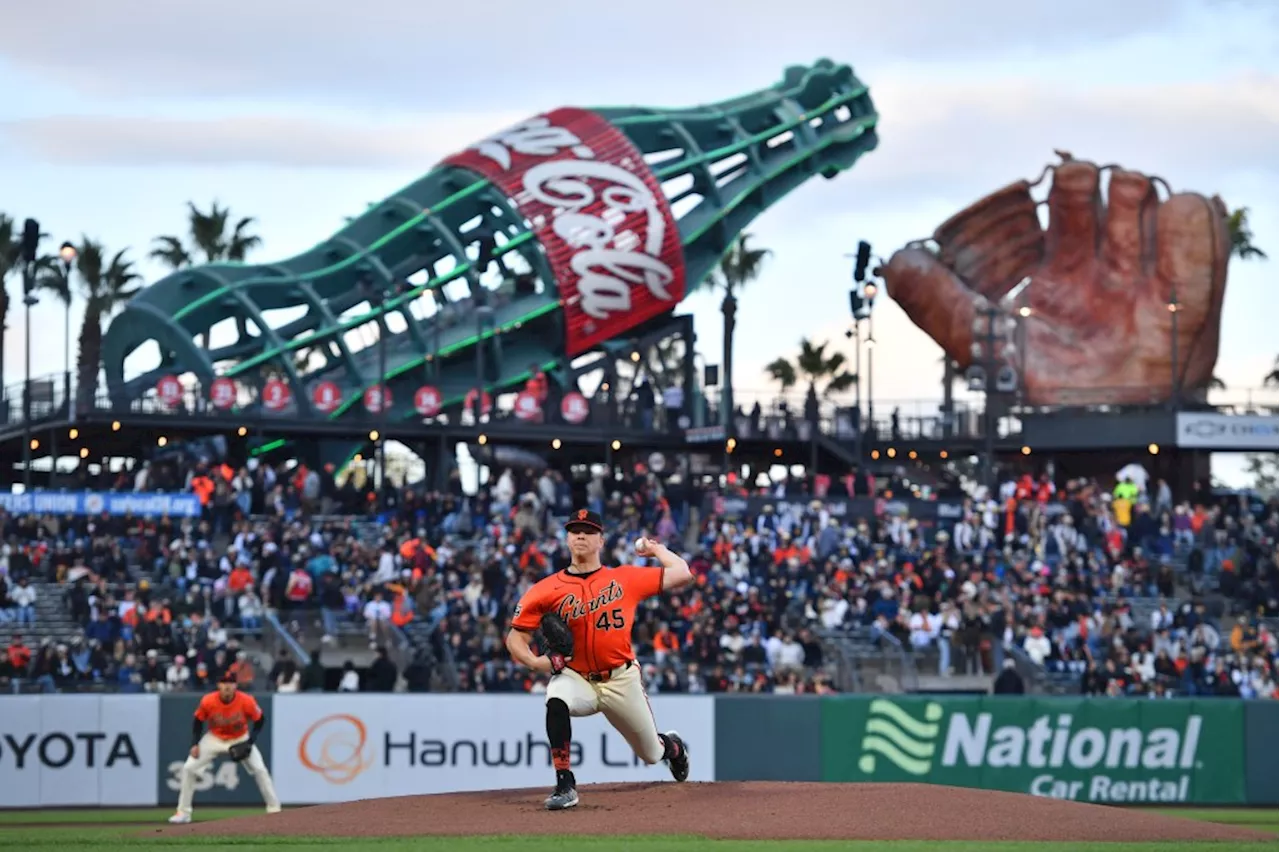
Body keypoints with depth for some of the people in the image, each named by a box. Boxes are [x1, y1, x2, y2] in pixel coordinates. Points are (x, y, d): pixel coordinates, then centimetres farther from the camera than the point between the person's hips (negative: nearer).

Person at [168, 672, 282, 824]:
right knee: (188, 768, -9)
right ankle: (183, 812, 1)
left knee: (260, 770, -16)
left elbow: (260, 720, -10)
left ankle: (274, 809, -2)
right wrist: (195, 744, -13)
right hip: (214, 739, 1)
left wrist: (250, 741, -21)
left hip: (241, 740, -1)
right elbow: (198, 721, -5)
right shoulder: (208, 701, -23)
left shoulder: (246, 701, -26)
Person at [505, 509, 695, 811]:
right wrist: (534, 661, -19)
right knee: (556, 700, -37)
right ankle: (565, 785, -32)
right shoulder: (547, 589, -3)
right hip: (576, 678, -1)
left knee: (652, 754, 13)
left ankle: (672, 746, 54)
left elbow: (682, 574, -2)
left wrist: (656, 549, 10)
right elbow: (516, 636, -1)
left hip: (622, 680, 1)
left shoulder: (625, 578, -1)